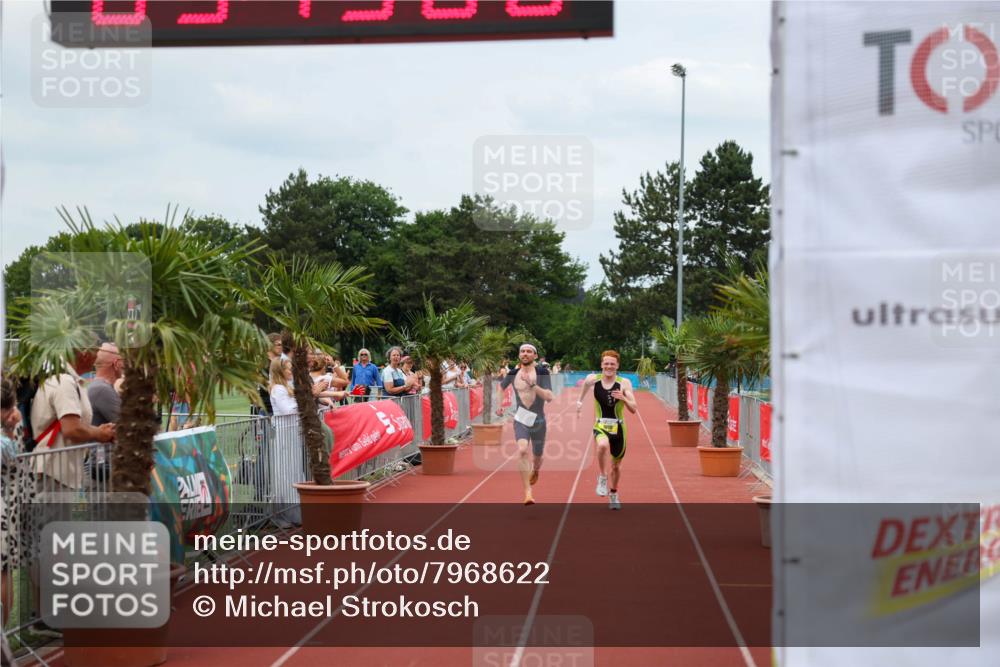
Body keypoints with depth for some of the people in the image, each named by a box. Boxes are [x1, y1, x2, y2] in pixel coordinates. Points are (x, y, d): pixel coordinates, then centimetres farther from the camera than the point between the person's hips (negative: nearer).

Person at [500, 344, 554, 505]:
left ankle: (535, 471, 56)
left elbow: (549, 397, -20)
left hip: (538, 421, 0)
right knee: (522, 451, -25)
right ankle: (528, 493, -26)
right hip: (521, 421, 0)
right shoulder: (513, 373, 1)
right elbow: (501, 387, 22)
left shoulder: (542, 372, -9)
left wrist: (532, 384, -29)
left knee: (537, 456, 17)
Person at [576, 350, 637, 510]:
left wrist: (623, 398, -29)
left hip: (618, 427, 1)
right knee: (603, 445, -37)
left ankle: (613, 494, 41)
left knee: (616, 465, 14)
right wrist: (580, 401, 29)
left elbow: (633, 409, -11)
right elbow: (585, 383, 20)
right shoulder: (593, 379, -6)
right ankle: (602, 478, -14)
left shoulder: (624, 383, -9)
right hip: (601, 426, -1)